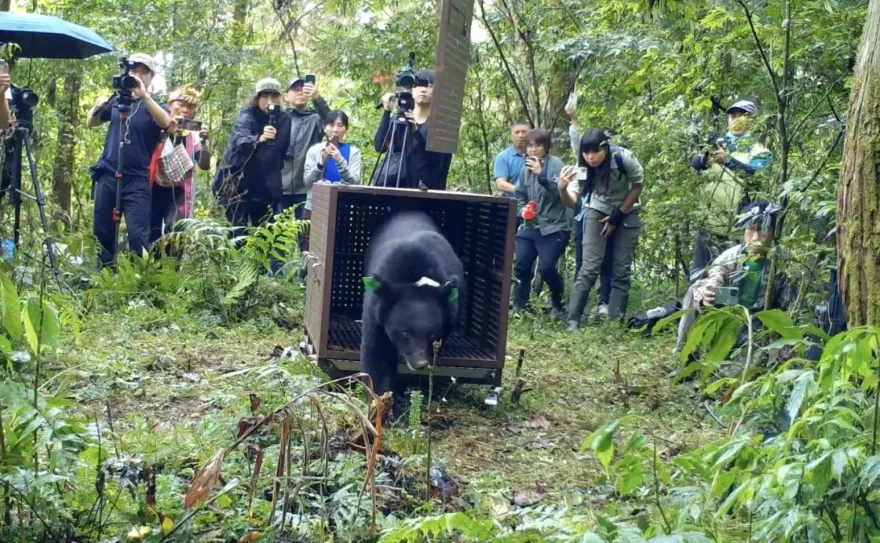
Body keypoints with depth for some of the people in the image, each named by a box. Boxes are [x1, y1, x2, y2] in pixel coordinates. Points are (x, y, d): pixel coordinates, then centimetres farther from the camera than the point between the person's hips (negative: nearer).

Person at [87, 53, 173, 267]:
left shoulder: (154, 106, 2)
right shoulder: (117, 100, 12)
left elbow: (166, 123, -20)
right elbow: (90, 123, 18)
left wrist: (144, 95, -32)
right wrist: (97, 108, -3)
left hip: (136, 180, -3)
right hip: (107, 175, 4)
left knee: (138, 235, -12)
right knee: (102, 232, 6)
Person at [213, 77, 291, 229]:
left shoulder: (284, 119, 2)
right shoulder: (247, 115, -12)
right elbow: (238, 140, -32)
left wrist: (275, 174, 14)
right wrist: (259, 138, -51)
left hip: (266, 188, 5)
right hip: (238, 185, -5)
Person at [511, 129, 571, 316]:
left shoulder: (555, 163, -9)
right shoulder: (526, 168, 9)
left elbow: (561, 190, -22)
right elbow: (519, 195, 21)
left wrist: (541, 174, -31)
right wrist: (522, 209, 1)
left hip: (553, 226, -6)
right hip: (530, 226, 6)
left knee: (546, 268, -12)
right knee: (521, 265, 3)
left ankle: (558, 303, 14)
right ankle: (518, 305, 19)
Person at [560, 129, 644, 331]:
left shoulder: (623, 158, -28)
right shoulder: (583, 167, -22)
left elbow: (638, 185, -11)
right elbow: (572, 201, -31)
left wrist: (618, 216, -12)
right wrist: (563, 189, -53)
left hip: (626, 213, 0)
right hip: (598, 212, 0)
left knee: (621, 270, -3)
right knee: (590, 267, -11)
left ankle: (614, 322, 3)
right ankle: (572, 320, -7)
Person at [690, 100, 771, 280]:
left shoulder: (757, 150, 4)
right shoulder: (717, 143, 17)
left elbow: (756, 174, -16)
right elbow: (696, 164, 1)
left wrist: (728, 160, -29)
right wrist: (707, 154, -22)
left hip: (737, 226, -4)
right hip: (709, 221, 4)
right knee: (699, 273, 7)